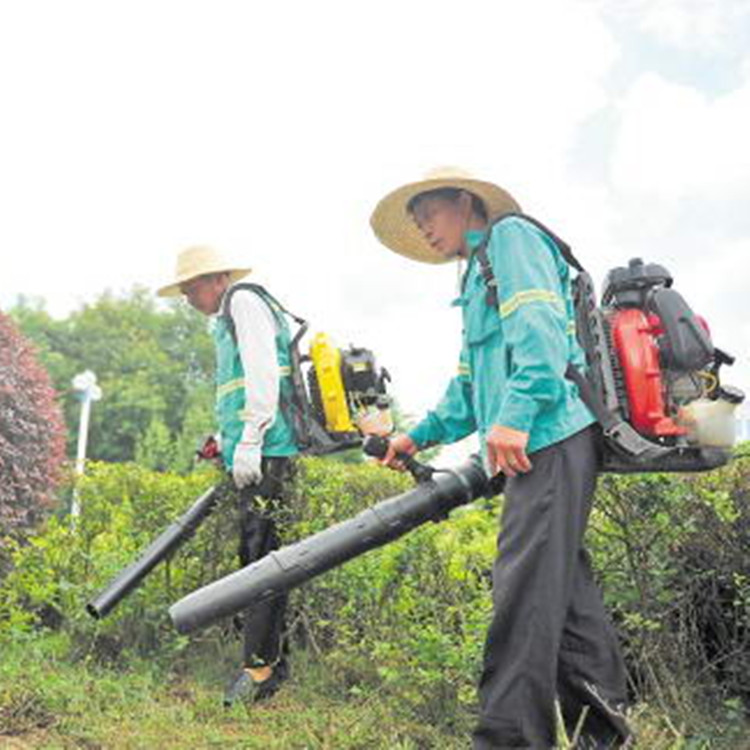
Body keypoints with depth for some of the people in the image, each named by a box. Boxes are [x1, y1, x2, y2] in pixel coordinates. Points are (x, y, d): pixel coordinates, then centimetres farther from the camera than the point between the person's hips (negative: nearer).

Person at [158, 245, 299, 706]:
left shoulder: (244, 301, -1)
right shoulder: (228, 319, 29)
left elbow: (263, 373, -15)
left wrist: (249, 441, -19)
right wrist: (225, 441, 22)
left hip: (266, 453, -10)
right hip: (259, 456, 10)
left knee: (262, 555, -11)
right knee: (257, 557, 8)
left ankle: (260, 667, -9)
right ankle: (276, 663, 12)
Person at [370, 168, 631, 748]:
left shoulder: (512, 235, 2)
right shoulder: (479, 276, 31)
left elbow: (539, 326, -16)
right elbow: (471, 382, 34)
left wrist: (515, 416, -25)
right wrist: (422, 435, 28)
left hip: (550, 439, -10)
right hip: (536, 443, 10)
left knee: (525, 586, -14)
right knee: (564, 584, 9)